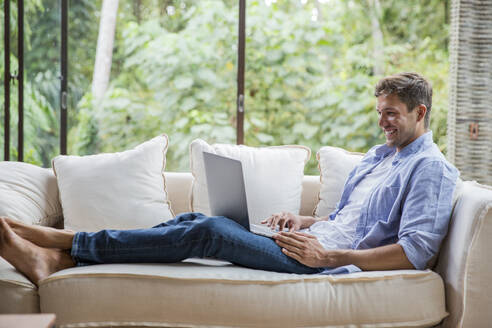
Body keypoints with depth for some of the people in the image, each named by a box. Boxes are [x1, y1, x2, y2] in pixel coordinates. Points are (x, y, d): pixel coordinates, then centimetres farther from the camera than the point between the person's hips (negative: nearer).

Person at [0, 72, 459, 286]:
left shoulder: (430, 168, -4)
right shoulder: (375, 157, 25)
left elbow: (416, 252, -16)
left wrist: (329, 256, -19)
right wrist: (301, 221, 9)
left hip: (330, 263, -8)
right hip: (316, 243, 8)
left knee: (207, 231, -20)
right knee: (197, 220, -8)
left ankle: (69, 246, -17)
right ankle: (55, 257, -15)